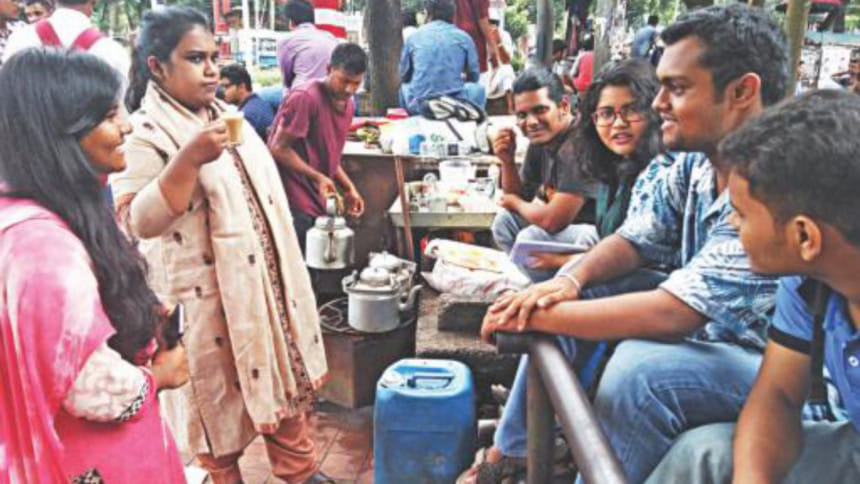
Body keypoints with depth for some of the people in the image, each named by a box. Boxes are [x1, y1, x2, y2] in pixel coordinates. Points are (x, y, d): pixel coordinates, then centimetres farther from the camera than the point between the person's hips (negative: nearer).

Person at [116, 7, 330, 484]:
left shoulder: (224, 116, 9)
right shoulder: (144, 133, -15)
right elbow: (138, 221, -24)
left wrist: (287, 270, 16)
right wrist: (189, 160, -34)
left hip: (265, 278, 8)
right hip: (209, 292, -7)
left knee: (285, 372, 17)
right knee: (221, 389, 11)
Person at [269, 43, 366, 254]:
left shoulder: (348, 105, 11)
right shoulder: (305, 98, -15)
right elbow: (279, 148, -15)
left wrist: (349, 188, 9)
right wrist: (317, 177, -20)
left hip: (319, 203, 8)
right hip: (295, 204, -8)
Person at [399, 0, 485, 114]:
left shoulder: (414, 36, 5)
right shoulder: (463, 37, 3)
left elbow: (403, 76, 14)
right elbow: (474, 76, 12)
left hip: (418, 105, 1)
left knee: (404, 87, 34)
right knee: (478, 89, 28)